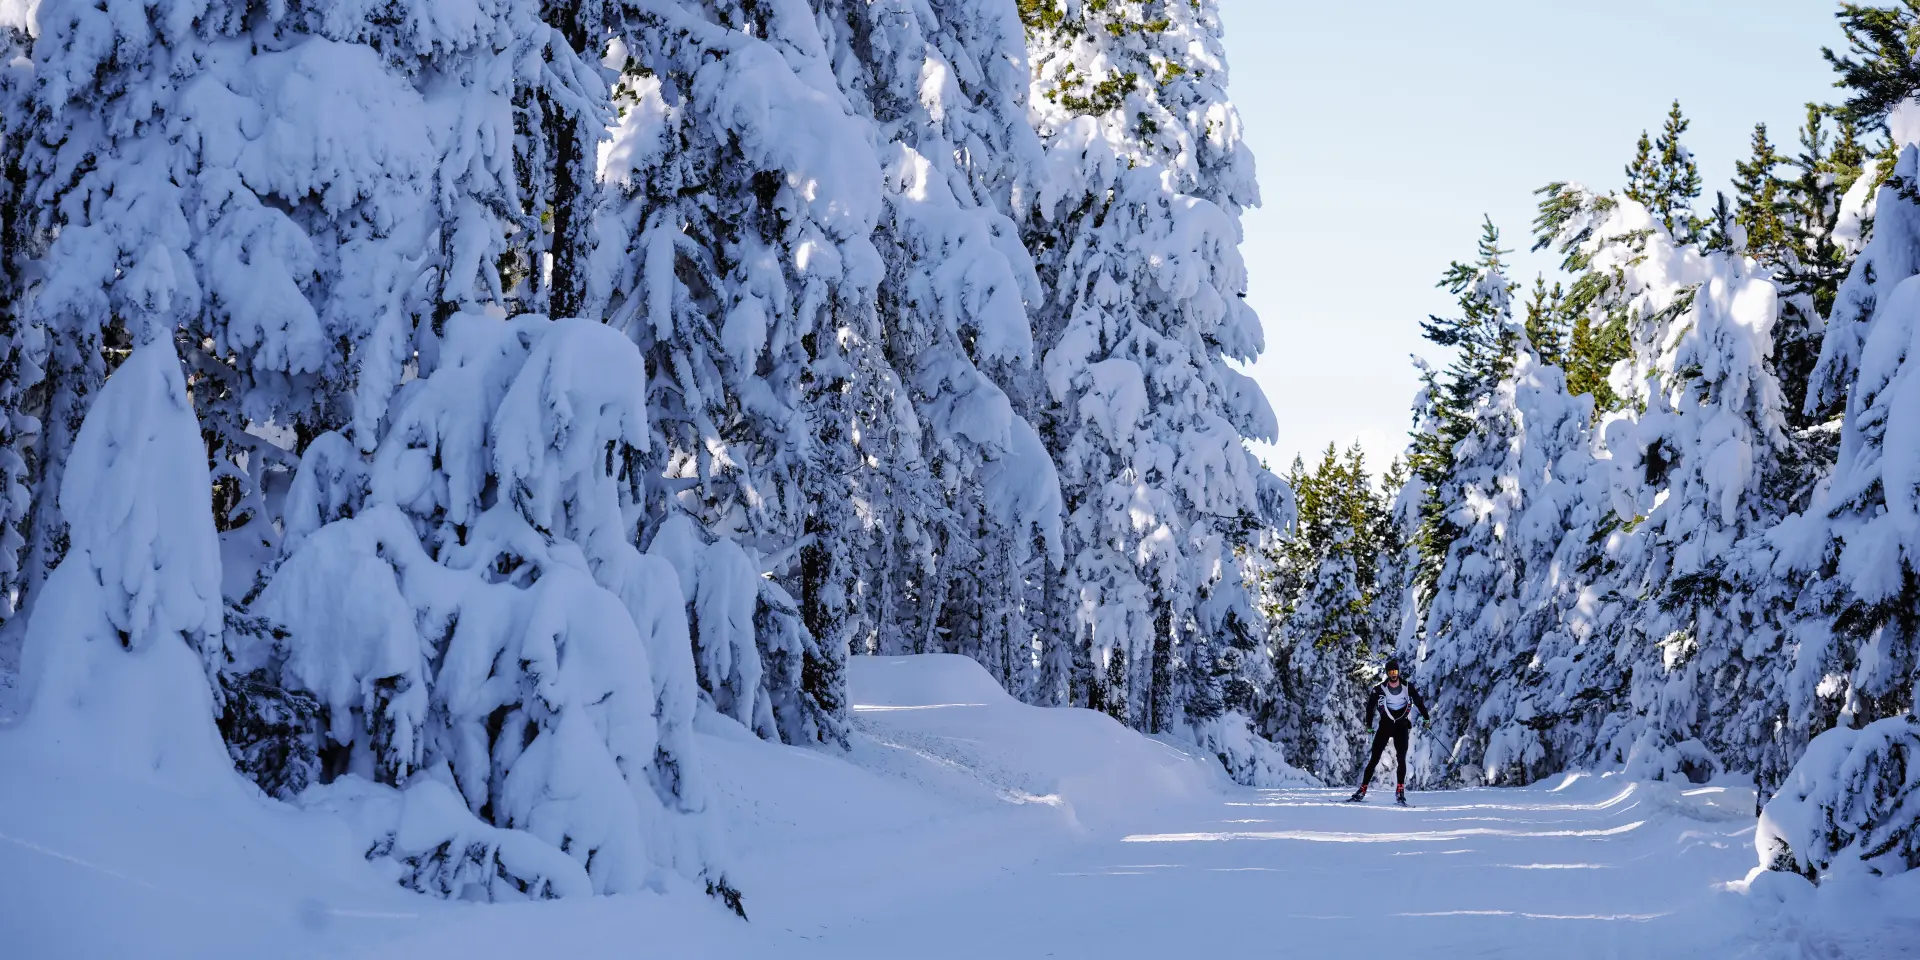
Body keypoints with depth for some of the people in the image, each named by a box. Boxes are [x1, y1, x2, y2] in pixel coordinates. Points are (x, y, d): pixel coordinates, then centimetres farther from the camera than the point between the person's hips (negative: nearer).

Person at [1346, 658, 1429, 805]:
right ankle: (1362, 790, -3)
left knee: (1401, 758, -10)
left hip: (1402, 726, 1)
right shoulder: (1380, 688, -5)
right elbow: (1370, 705, 4)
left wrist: (1426, 718, 6)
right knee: (1374, 758, -4)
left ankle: (1400, 792, -8)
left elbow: (1419, 702, 11)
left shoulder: (1408, 686, -2)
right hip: (1385, 725, -1)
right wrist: (1369, 725, 2)